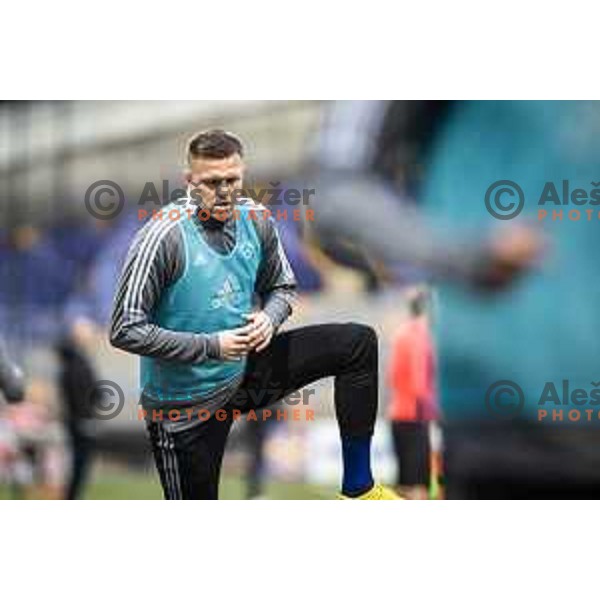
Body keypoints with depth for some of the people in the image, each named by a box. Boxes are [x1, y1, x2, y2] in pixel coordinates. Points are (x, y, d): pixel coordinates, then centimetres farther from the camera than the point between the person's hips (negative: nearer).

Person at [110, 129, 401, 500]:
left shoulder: (256, 222, -4)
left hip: (246, 368, 6)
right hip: (188, 401, -6)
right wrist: (211, 347, -25)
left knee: (359, 343, -3)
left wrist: (269, 318, -11)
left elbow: (284, 287, 13)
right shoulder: (163, 238, -22)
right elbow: (125, 331, -23)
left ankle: (358, 487, 1)